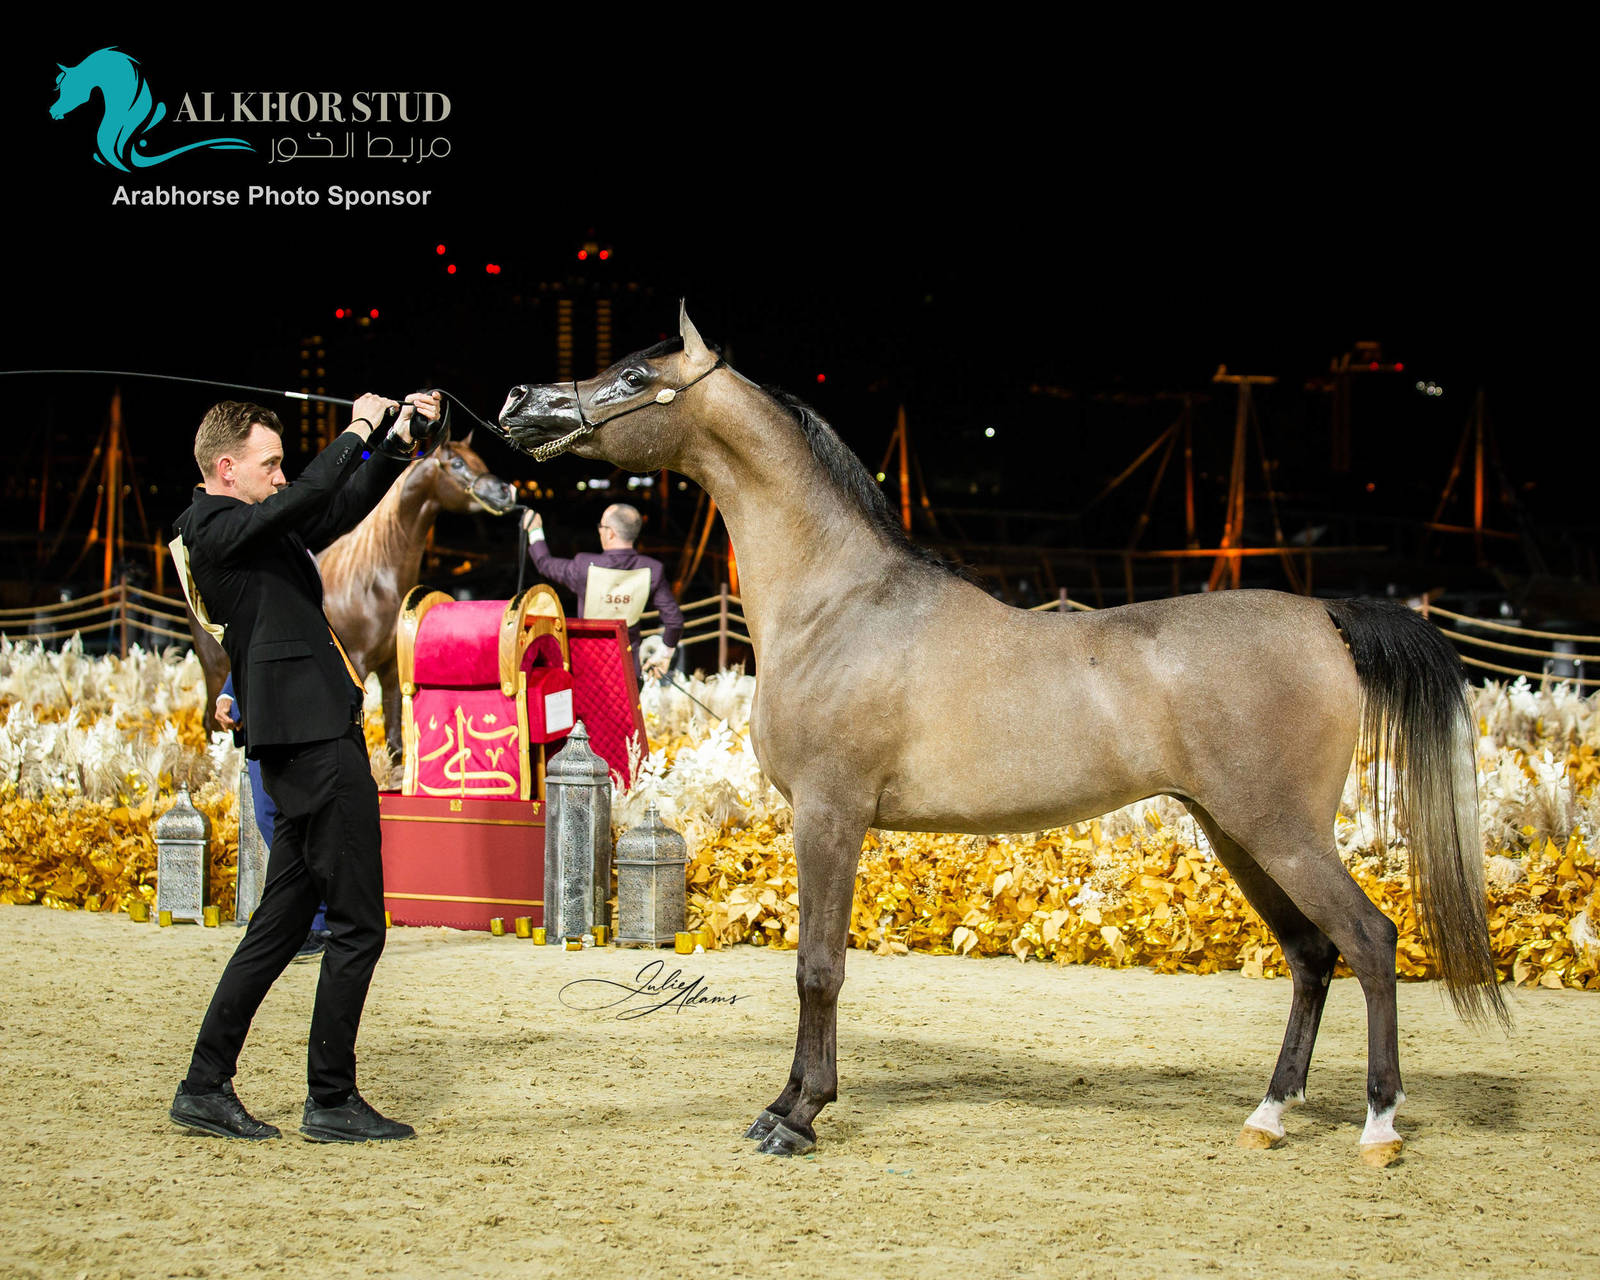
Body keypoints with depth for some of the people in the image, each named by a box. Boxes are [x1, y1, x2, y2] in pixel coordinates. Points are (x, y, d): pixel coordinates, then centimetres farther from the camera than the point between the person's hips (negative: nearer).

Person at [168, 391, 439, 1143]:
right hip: (315, 743, -10)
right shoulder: (215, 528, -9)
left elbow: (343, 508, 26)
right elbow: (310, 497, -22)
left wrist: (399, 441, 16)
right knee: (357, 925, -5)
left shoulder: (257, 531, 18)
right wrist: (359, 431, -10)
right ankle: (331, 1100, 1)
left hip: (304, 748, 10)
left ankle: (206, 1087, 16)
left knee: (282, 924, 13)